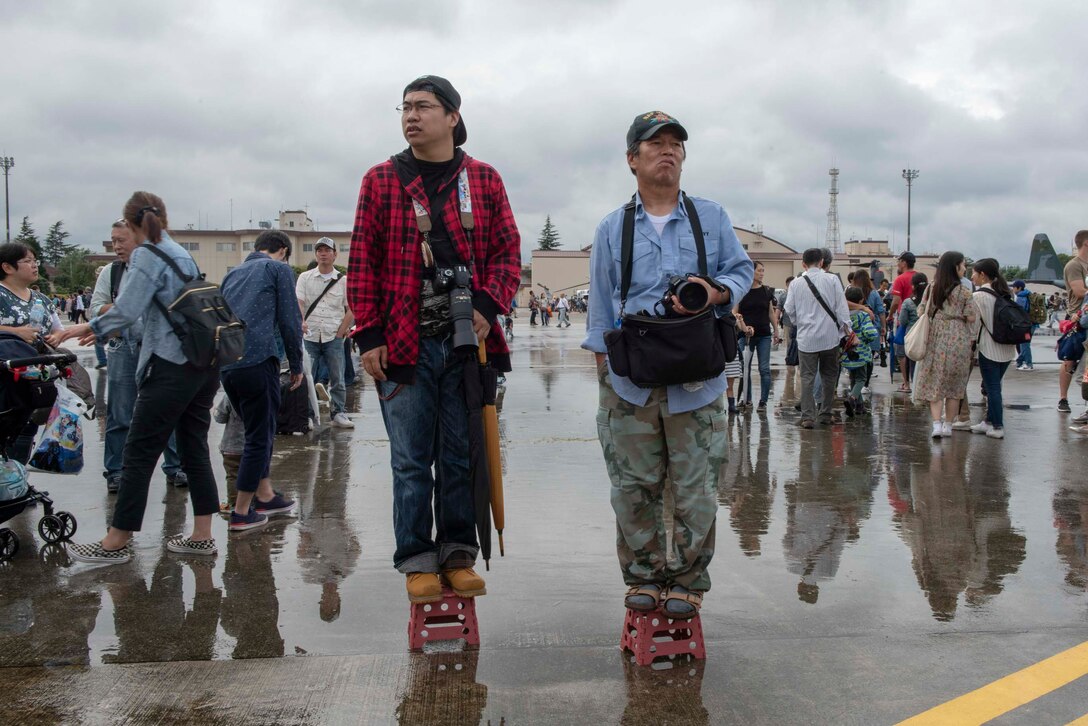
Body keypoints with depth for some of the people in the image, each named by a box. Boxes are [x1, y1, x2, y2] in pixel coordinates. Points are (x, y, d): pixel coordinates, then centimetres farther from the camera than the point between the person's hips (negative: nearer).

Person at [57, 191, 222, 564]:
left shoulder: (147, 256, -7)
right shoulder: (182, 254, 17)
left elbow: (126, 311, -15)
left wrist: (90, 327, 1)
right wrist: (101, 329, 24)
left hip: (172, 367, -8)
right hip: (204, 364, 8)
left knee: (139, 452, 0)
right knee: (194, 448, 12)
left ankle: (116, 542, 7)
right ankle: (202, 536, 15)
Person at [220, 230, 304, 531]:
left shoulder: (233, 273, 24)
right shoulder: (279, 269, 5)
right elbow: (290, 320, -1)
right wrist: (296, 365, 8)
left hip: (225, 363, 7)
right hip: (258, 360, -7)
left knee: (258, 430, 21)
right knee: (259, 436, 3)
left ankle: (265, 495, 28)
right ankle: (241, 513, 7)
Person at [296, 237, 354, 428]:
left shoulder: (343, 281, 6)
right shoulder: (305, 278, 7)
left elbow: (351, 310, 5)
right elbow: (298, 303, -4)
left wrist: (340, 333, -3)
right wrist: (302, 321, -23)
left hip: (333, 338, 0)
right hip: (310, 336, 0)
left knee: (337, 378, 3)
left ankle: (338, 413, 13)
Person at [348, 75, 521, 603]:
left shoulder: (483, 180, 8)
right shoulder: (381, 181, 6)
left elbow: (507, 251, 6)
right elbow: (363, 261, 4)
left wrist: (488, 307, -10)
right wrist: (368, 335, -3)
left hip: (467, 341, 1)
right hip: (403, 343, -1)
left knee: (460, 458, 8)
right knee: (411, 461, 4)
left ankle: (458, 555, 20)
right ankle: (417, 561, 15)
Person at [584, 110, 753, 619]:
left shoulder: (711, 218, 11)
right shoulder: (612, 229, 11)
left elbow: (741, 270, 10)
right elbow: (600, 306, 11)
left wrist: (715, 292, -12)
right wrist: (604, 366, 4)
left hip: (695, 380, 0)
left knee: (694, 486, 2)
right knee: (634, 485, 5)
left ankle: (687, 580, 16)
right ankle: (643, 575, 20)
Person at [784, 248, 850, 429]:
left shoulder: (796, 283, -1)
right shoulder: (832, 280, -3)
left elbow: (789, 309, 3)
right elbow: (841, 305, -5)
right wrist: (846, 325, 2)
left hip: (806, 337, 0)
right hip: (829, 335, 0)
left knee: (807, 377, 1)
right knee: (829, 375, 14)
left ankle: (808, 417, -7)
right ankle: (826, 414, 20)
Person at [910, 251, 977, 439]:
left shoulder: (932, 288, 1)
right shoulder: (962, 291, -10)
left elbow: (924, 311, 7)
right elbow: (972, 318, -9)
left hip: (936, 340, 2)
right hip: (958, 342, -2)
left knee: (934, 383, 5)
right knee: (954, 385, 10)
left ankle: (936, 424, -8)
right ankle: (948, 425, 15)